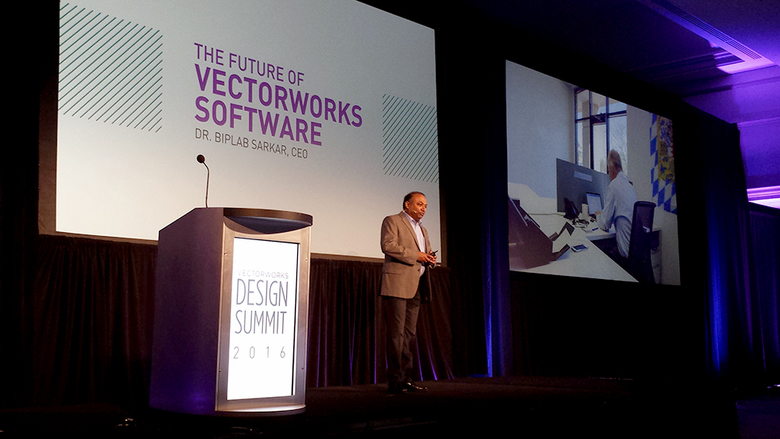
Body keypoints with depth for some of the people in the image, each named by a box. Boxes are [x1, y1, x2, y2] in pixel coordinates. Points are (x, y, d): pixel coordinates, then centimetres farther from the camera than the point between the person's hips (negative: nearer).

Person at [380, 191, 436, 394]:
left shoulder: (422, 230, 26)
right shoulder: (392, 221, 2)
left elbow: (425, 255, 30)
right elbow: (388, 245, -13)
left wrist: (430, 259, 5)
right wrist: (415, 256, -14)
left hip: (415, 287, 8)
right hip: (397, 284, -8)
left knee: (409, 333, 7)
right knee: (396, 332, -9)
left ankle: (406, 379, 10)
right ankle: (395, 381, -8)